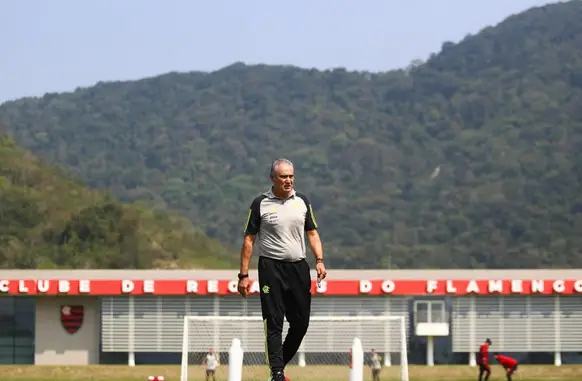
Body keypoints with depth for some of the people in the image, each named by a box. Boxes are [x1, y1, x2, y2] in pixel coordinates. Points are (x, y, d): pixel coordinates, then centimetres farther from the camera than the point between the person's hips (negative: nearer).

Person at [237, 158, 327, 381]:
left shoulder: (302, 201, 10)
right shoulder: (260, 204, -2)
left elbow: (312, 233, 14)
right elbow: (249, 239, -1)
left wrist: (319, 260, -2)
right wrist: (243, 275, -6)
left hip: (299, 267, 4)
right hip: (271, 268, -4)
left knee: (301, 322, 4)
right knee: (274, 323, -7)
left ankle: (280, 362, 22)